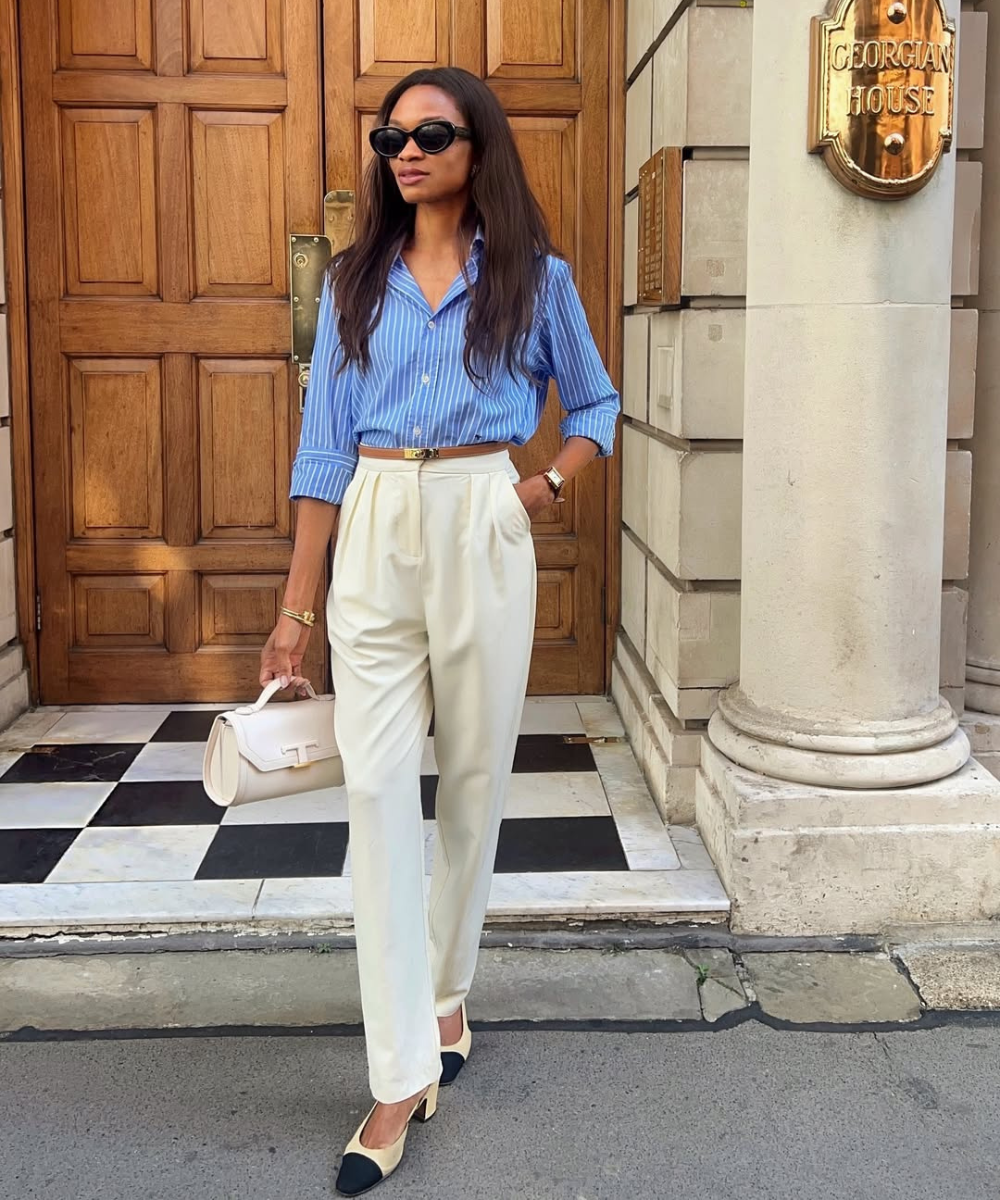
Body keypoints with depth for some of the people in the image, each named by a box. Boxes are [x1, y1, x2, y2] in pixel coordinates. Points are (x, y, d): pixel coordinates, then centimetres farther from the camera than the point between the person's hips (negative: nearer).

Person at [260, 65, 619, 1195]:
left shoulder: (533, 278, 6)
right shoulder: (353, 283, 9)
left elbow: (596, 404, 19)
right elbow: (324, 448, 6)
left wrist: (548, 486, -1)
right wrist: (295, 606, 3)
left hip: (483, 535, 0)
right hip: (374, 536, 1)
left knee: (472, 780, 7)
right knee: (377, 785, -6)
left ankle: (445, 991, 30)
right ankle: (404, 1073, -1)